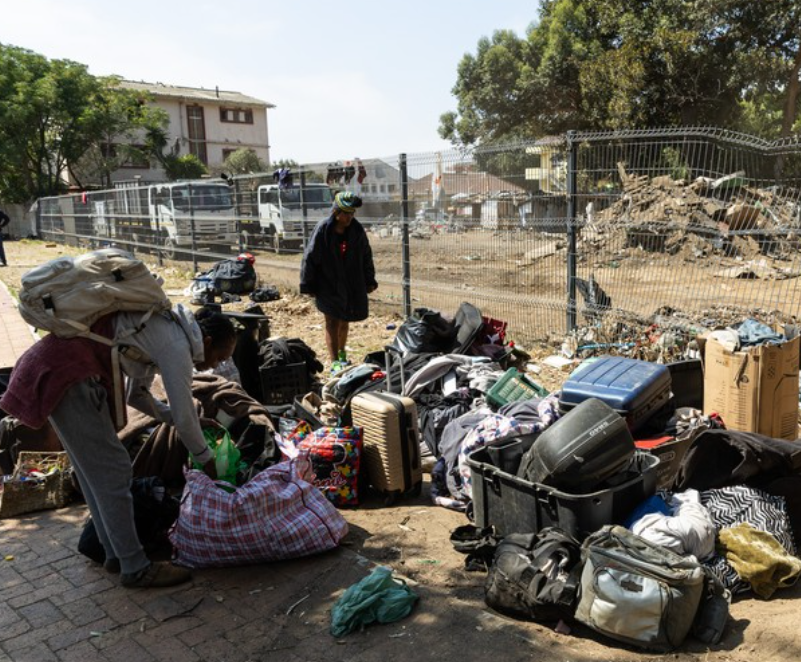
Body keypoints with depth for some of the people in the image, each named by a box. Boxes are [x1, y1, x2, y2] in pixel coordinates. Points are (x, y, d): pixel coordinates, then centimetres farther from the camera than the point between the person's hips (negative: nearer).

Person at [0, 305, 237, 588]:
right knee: (111, 471, -4)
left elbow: (137, 394, 23)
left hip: (54, 366, 11)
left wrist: (190, 420, 19)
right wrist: (207, 460, 6)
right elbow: (184, 418, -10)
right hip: (66, 373, -11)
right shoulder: (177, 345, -14)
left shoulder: (165, 331, 14)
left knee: (93, 470, 16)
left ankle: (117, 553, 27)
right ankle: (135, 567, 6)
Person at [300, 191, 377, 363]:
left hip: (352, 285, 4)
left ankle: (341, 353, 36)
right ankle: (334, 362, -3)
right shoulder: (322, 230, -13)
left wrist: (369, 281, 10)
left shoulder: (357, 230, -2)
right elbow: (310, 258, -8)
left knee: (344, 321, 17)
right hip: (329, 286, -4)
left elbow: (366, 257, 9)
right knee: (332, 323, -5)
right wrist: (308, 285, -6)